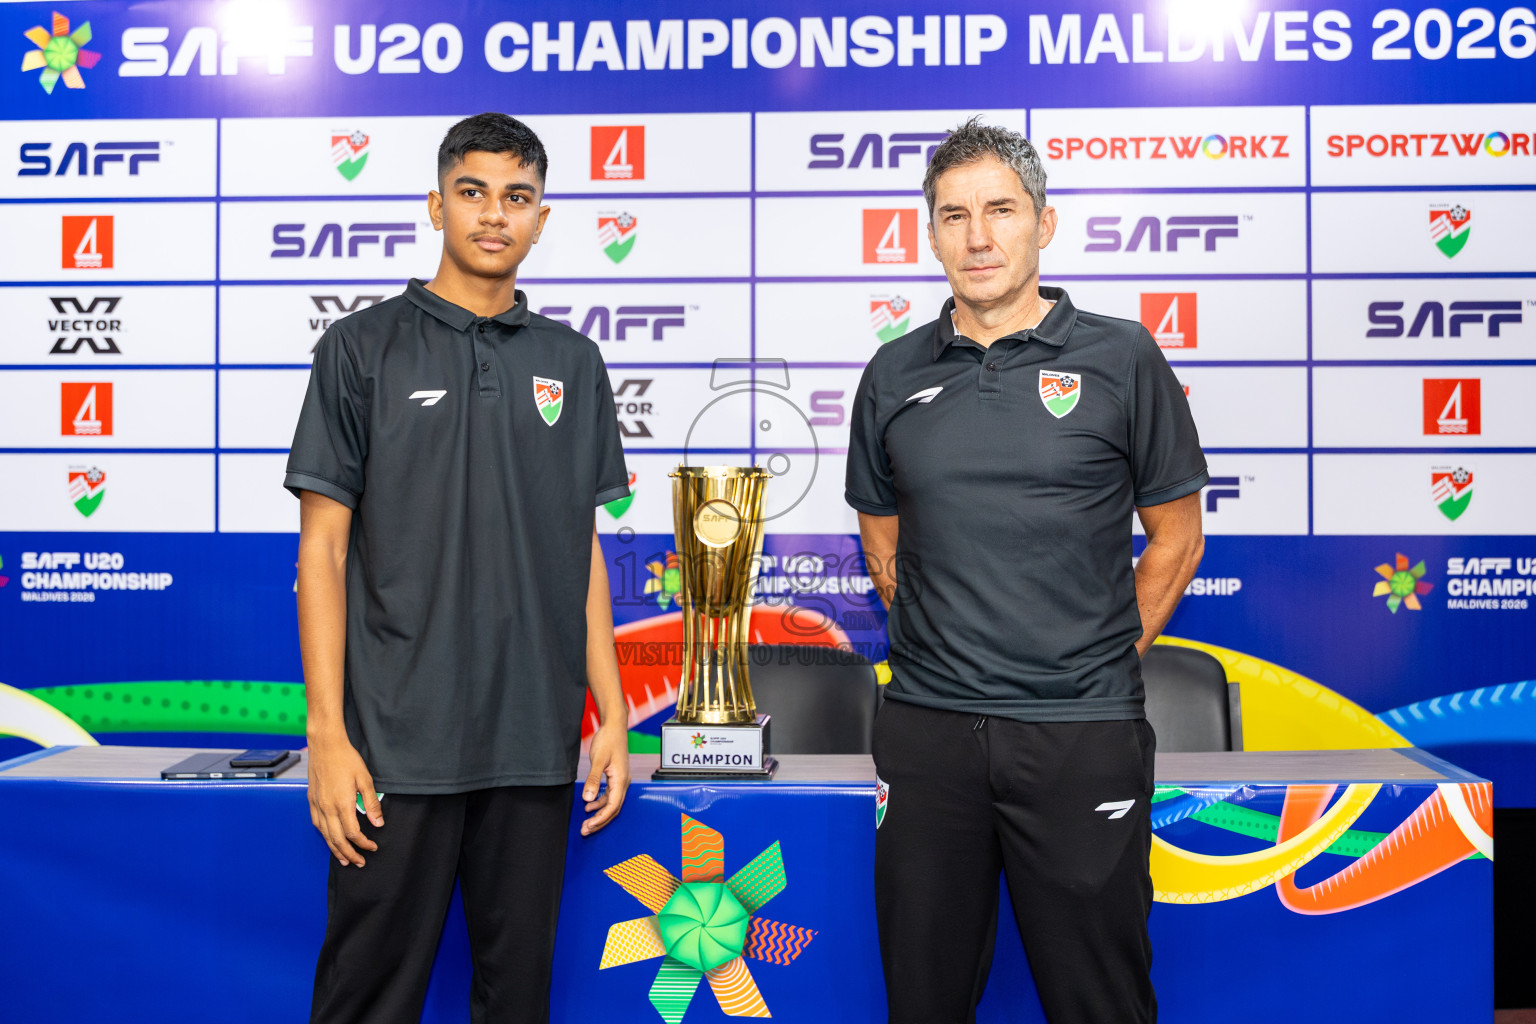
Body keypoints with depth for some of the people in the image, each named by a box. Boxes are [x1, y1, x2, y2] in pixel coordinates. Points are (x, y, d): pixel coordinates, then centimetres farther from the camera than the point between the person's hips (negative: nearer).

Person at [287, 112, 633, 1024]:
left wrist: (613, 714, 6)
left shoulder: (571, 361, 9)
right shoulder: (365, 348, 1)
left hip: (536, 743, 3)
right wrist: (328, 733, -8)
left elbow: (584, 550, 11)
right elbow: (325, 548, -2)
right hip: (399, 740, -2)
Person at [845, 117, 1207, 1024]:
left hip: (1083, 729, -2)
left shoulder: (1121, 358, -1)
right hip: (926, 728, 3)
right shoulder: (895, 373, 7)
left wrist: (1102, 661, 2)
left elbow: (1177, 538, 5)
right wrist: (942, 644, 8)